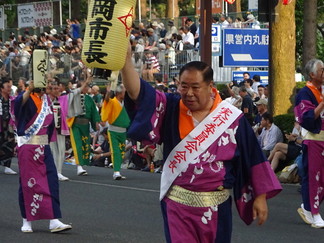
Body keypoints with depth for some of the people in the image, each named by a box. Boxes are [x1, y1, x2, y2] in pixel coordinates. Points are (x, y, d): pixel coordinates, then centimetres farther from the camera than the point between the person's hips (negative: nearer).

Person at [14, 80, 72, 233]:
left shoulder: (46, 99, 11)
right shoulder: (26, 98, -9)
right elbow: (18, 103, -34)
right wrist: (29, 90, -48)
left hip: (43, 147, 6)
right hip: (27, 145, -6)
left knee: (51, 182, -2)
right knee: (28, 183, -1)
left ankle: (54, 221, -2)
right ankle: (26, 221, 10)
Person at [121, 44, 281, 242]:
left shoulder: (232, 118, -5)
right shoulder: (171, 108, -4)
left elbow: (253, 158, -1)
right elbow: (138, 93, -17)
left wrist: (260, 197, -1)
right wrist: (126, 60, -33)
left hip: (215, 206, 0)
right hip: (177, 204, 0)